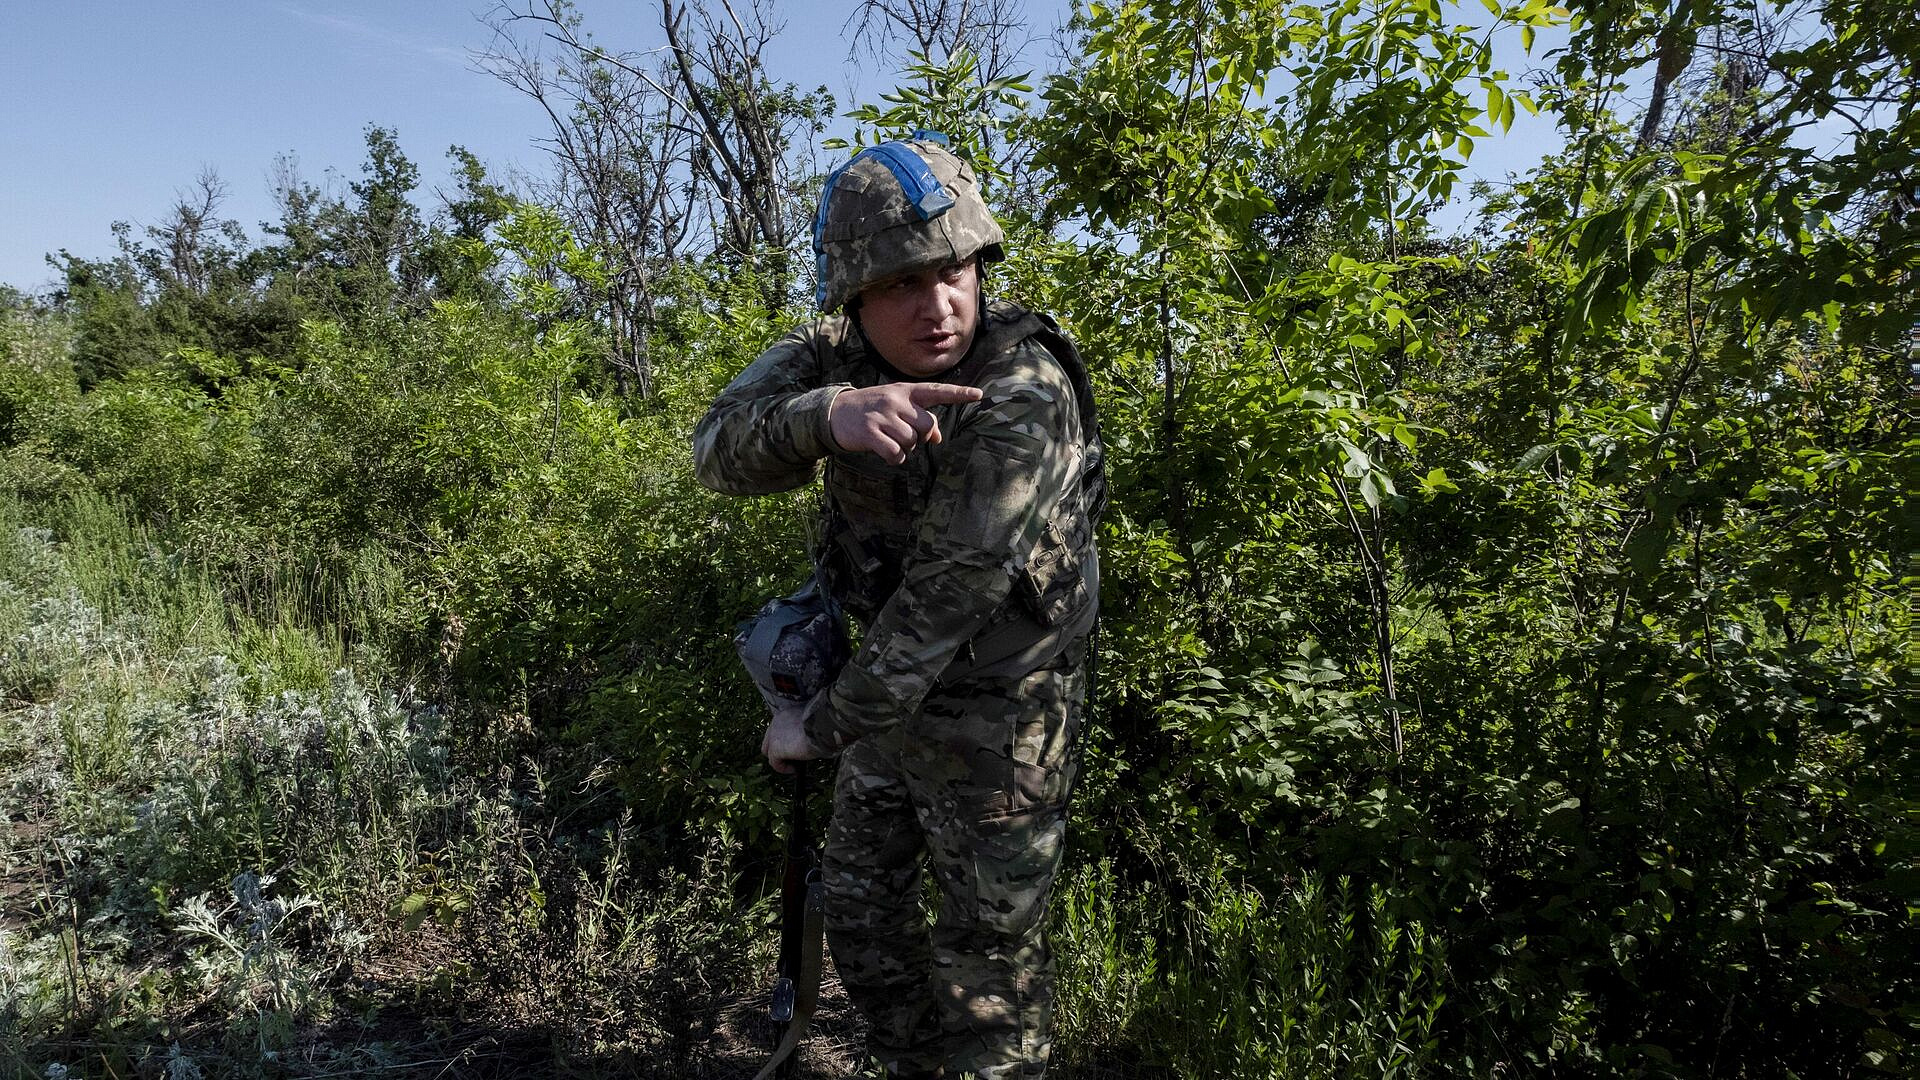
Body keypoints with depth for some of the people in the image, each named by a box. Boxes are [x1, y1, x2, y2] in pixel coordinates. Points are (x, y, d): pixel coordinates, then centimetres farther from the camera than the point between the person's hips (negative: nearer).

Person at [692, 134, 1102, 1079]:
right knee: (859, 908, 22)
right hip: (894, 680, 7)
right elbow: (720, 452, -25)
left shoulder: (1024, 392, -29)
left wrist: (824, 725, -18)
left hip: (1000, 702, -7)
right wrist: (827, 414, -46)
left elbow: (947, 593, -28)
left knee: (987, 948, 9)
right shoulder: (831, 356, -9)